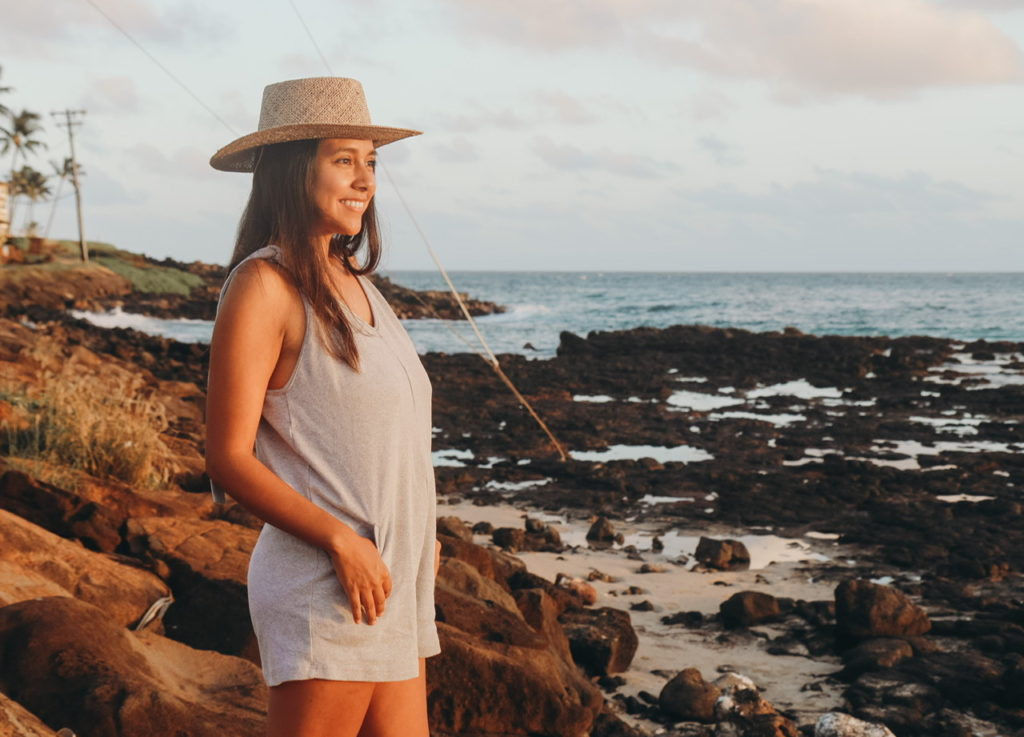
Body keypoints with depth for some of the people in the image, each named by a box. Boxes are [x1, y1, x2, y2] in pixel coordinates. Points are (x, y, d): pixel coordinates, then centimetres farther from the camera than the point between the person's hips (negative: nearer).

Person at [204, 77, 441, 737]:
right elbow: (229, 459, -13)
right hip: (324, 587, -8)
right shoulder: (265, 284, -10)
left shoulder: (352, 281, 13)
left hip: (397, 584, 8)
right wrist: (341, 541, -18)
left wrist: (417, 532, 13)